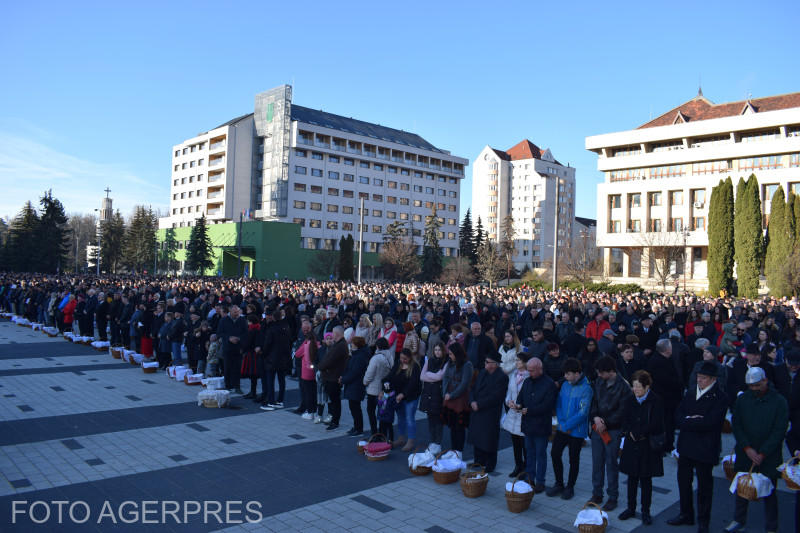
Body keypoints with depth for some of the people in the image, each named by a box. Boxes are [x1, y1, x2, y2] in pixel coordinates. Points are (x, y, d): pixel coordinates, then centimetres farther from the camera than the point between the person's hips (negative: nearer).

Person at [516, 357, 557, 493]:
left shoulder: (549, 384, -13)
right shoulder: (527, 382, 9)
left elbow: (547, 405, -18)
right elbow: (521, 397, 16)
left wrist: (529, 410, -20)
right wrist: (519, 405, -8)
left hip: (541, 426, -6)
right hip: (528, 425, 6)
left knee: (540, 454, 3)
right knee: (529, 453, 15)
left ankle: (540, 483, 13)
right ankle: (530, 478, 25)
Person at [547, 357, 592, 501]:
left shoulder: (586, 389, -17)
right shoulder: (565, 385, 2)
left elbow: (583, 413, -20)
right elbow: (558, 404, 7)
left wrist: (567, 426, -16)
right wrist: (561, 422, -6)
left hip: (577, 431, -5)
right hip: (562, 428, 6)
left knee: (573, 459, 8)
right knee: (555, 453, 7)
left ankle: (570, 487, 26)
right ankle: (559, 484, 24)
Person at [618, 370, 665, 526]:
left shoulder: (655, 401, -11)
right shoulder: (630, 400, 4)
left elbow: (655, 425, -15)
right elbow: (625, 421, 5)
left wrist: (637, 433, -15)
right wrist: (630, 433, -13)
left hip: (648, 446, -4)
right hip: (632, 445, 4)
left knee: (646, 479, 7)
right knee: (632, 477, 11)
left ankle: (645, 512, 19)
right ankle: (631, 508, 24)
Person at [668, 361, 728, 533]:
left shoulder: (719, 398, -14)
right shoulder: (691, 392, 5)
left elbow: (709, 423, -24)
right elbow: (678, 416, 2)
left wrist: (687, 422, -14)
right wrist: (693, 421, -17)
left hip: (705, 449, -6)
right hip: (686, 445, 6)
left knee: (704, 486, 9)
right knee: (683, 480, 16)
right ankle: (686, 515, 34)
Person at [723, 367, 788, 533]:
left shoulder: (779, 401, -8)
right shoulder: (742, 399, 0)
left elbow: (779, 431, -9)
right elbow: (736, 426, 2)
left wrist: (762, 454, -11)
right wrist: (747, 448, -10)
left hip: (769, 456, -3)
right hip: (744, 453, 3)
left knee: (769, 492, 6)